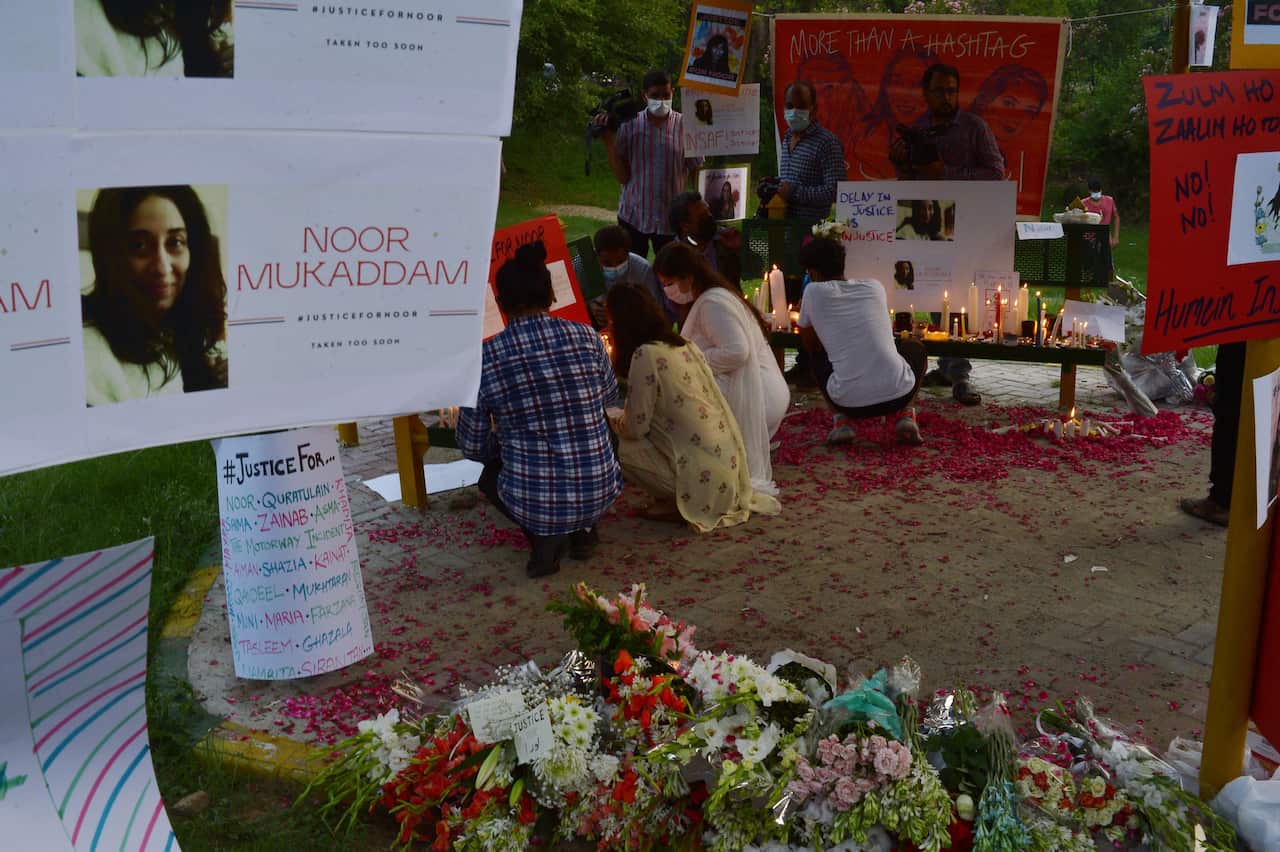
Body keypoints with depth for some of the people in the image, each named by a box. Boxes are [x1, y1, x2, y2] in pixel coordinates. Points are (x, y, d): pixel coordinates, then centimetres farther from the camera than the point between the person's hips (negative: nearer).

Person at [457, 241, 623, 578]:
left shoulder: (485, 358, -9)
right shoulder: (586, 337, -5)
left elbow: (473, 446, -1)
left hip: (532, 500, -2)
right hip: (600, 492, 2)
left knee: (490, 472, 33)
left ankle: (544, 536, 8)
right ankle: (583, 528, 17)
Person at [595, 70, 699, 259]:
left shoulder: (685, 126, -5)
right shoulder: (629, 125, -3)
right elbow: (622, 177, -4)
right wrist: (609, 141, -12)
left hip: (671, 219, 0)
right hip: (633, 216, 1)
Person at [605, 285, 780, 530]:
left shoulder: (646, 355, -15)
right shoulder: (683, 345, 9)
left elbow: (636, 428, -12)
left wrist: (616, 424, 9)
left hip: (703, 472, -8)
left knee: (619, 447, -5)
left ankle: (676, 503, 2)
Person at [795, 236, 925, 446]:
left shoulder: (814, 292, 2)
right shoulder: (875, 286, 11)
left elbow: (810, 345, 15)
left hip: (849, 402, -1)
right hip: (898, 394, 1)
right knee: (915, 348, 34)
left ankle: (841, 421, 11)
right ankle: (905, 416, 12)